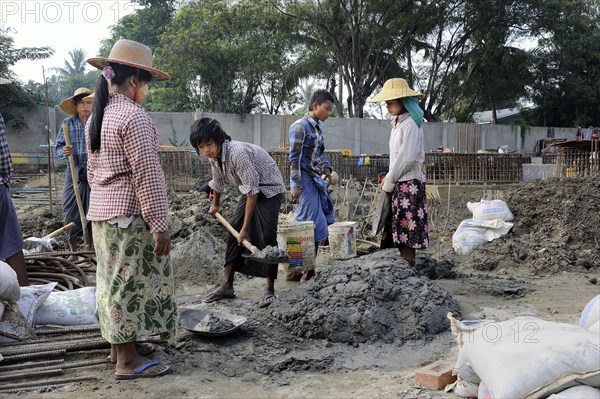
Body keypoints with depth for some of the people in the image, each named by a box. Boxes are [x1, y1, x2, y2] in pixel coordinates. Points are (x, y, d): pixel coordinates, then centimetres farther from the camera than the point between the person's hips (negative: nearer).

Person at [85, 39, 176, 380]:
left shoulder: (97, 117, 13)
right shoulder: (133, 116, -17)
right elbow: (147, 175, -21)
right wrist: (160, 225, -19)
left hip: (101, 211, 9)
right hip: (130, 214, -9)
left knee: (115, 278, 18)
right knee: (132, 281, -2)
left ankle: (118, 342, 32)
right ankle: (127, 360, 7)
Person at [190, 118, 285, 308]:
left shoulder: (237, 152, -35)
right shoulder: (214, 156, -9)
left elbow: (252, 191, -33)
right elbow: (218, 181, 14)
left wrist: (245, 228, -31)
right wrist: (215, 205, 29)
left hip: (269, 189, -8)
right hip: (250, 190, 8)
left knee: (266, 236, -16)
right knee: (234, 232, 3)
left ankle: (270, 289, -4)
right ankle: (226, 285, 9)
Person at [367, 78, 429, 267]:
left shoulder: (410, 124, -10)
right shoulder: (398, 124, 18)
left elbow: (406, 158, -17)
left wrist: (389, 182, -10)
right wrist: (388, 179, 10)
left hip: (409, 183, -9)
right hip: (399, 183, 9)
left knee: (407, 231, -8)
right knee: (398, 231, 7)